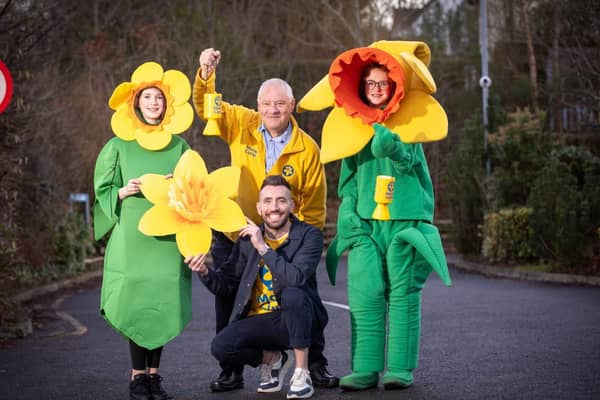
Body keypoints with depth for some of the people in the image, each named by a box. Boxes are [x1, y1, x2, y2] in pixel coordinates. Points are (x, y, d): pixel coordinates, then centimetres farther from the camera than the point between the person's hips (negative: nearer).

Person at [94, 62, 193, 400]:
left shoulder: (179, 146, 11)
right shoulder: (119, 145, 5)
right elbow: (103, 191, 7)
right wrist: (124, 192, -12)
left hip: (168, 237, 2)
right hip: (132, 236, -2)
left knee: (164, 302, 0)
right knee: (136, 302, -6)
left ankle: (154, 373, 11)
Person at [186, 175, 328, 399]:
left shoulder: (309, 236, -8)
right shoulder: (247, 239, 5)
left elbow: (296, 278, -26)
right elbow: (227, 286, 6)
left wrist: (263, 247, -22)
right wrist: (205, 272, -14)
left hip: (298, 321, -3)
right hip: (259, 321, 3)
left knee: (293, 294, -36)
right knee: (221, 346, -24)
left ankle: (302, 372, -17)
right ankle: (271, 358, 10)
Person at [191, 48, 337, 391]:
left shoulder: (307, 148, -9)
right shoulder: (242, 125, -4)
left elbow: (314, 204, -6)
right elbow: (206, 106, -7)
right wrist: (206, 74, -25)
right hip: (234, 237, 2)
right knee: (229, 305, 7)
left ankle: (316, 366, 17)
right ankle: (232, 371, 20)